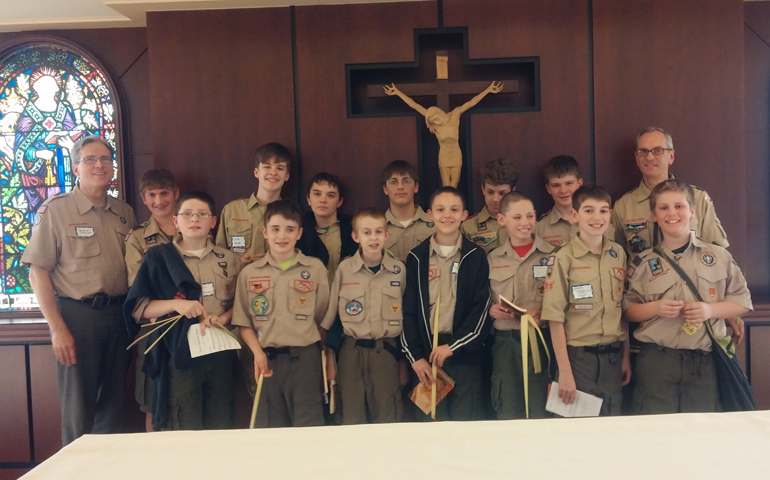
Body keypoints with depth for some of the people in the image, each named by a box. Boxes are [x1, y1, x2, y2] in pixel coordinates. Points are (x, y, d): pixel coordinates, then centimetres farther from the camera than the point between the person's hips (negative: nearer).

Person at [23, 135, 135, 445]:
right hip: (77, 314, -4)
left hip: (118, 315, 4)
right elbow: (38, 272, -6)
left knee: (113, 405, 13)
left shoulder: (124, 213, 10)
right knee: (78, 408, 5)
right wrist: (58, 328, -12)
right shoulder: (55, 210, -4)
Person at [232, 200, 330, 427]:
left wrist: (327, 355, 3)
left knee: (308, 427, 2)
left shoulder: (315, 268, 2)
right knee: (269, 428, 12)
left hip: (305, 357, -1)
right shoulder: (249, 273, 4)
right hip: (267, 359, 2)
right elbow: (243, 322, 5)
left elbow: (323, 316, 4)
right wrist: (257, 353, -8)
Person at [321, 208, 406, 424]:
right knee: (352, 417, 10)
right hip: (352, 351, 0)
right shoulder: (344, 268, -4)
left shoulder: (399, 269, -1)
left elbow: (406, 312, 9)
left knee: (387, 417, 8)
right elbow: (330, 312, 3)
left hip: (387, 350, 0)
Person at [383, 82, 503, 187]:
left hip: (456, 157, -1)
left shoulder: (454, 116, -10)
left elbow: (471, 103, -12)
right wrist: (397, 92, -8)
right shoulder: (433, 122, -9)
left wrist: (488, 90, -15)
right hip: (443, 158, 1)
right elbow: (413, 105, -10)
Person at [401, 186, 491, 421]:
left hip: (465, 354, -1)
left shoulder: (476, 256, 2)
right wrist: (415, 356, -3)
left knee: (466, 423, 2)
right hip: (425, 352, 1)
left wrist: (453, 346, -11)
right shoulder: (417, 257, 6)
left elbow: (481, 308, -3)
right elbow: (408, 310, 5)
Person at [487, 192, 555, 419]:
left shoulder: (552, 254, -1)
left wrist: (545, 313, -17)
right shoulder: (492, 259, 7)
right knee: (507, 414, 10)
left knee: (541, 414, 6)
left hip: (542, 341, -2)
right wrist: (491, 310, -7)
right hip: (505, 343, 2)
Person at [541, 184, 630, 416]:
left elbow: (624, 310, 12)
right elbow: (555, 317, -12)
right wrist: (564, 371, -13)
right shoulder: (565, 258, -10)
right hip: (578, 356, -4)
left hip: (613, 357, 4)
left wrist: (626, 356, 9)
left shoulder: (619, 255, 5)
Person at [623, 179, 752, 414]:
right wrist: (656, 308, -14)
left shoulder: (719, 256, 5)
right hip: (656, 361, -1)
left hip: (704, 361, 1)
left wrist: (711, 309, -10)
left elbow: (742, 300, 7)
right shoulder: (643, 263, 3)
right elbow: (628, 310, 4)